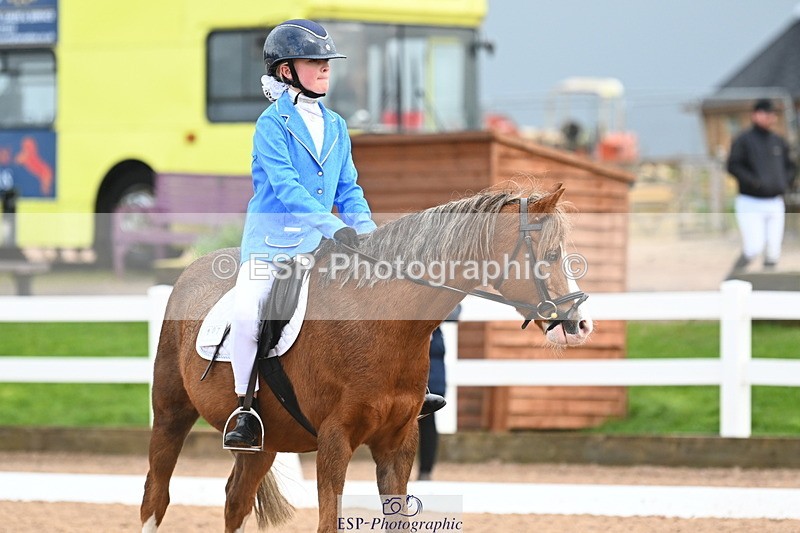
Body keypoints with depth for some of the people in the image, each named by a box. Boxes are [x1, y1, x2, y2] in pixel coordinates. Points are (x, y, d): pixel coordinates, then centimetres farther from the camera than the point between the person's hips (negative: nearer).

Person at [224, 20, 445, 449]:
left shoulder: (335, 127, 11)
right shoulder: (272, 125, -9)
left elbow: (348, 189, 13)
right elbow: (285, 186, -20)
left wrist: (365, 229, -6)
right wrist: (334, 227, -30)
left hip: (319, 243, 6)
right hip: (271, 239, -6)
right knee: (247, 312, -25)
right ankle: (247, 409, -13)